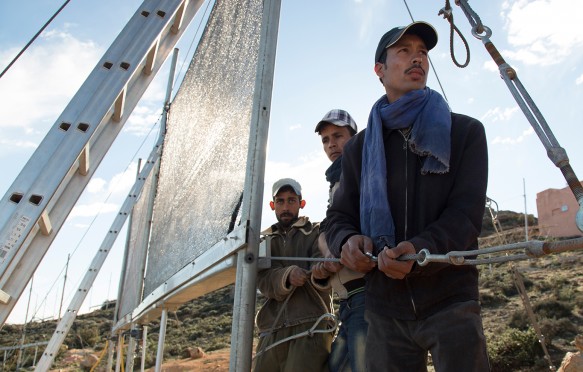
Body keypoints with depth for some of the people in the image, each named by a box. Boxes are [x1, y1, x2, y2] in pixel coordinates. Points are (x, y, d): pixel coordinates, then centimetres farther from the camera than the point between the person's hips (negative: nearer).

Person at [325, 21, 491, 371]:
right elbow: (339, 216, 13)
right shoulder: (359, 148, 13)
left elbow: (467, 212, -5)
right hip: (385, 309, 2)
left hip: (450, 300, -2)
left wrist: (420, 250, -25)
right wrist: (347, 241, -12)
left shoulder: (465, 132, 5)